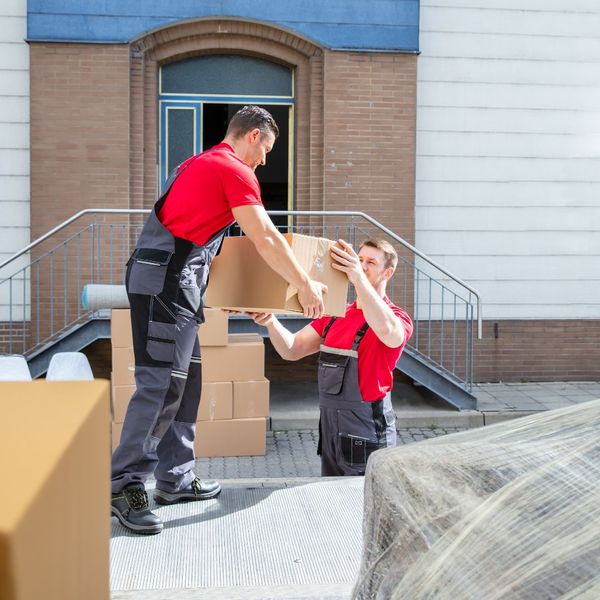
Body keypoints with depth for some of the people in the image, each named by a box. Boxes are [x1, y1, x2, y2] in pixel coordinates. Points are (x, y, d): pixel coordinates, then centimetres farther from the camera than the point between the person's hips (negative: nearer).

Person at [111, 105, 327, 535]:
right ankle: (125, 487, -8)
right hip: (168, 283, -10)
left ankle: (175, 479, 17)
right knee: (161, 385, -11)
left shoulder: (199, 163, 23)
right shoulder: (236, 172, -7)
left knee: (185, 383, 12)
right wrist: (306, 286, 1)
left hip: (173, 284, 10)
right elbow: (267, 241, -9)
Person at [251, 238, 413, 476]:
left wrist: (359, 279, -43)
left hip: (366, 435, -6)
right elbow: (292, 350, 7)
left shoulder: (397, 318, -8)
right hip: (330, 429, 6)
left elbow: (389, 333, -34)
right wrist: (270, 322, -13)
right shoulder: (335, 315, 13)